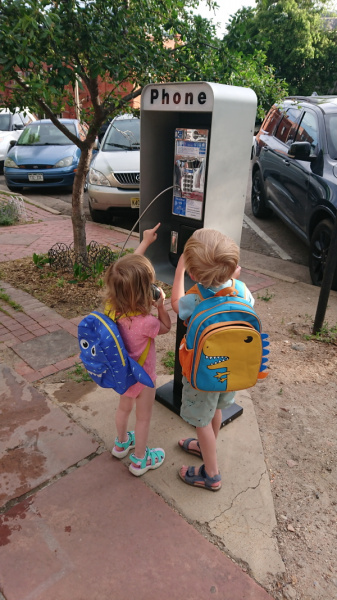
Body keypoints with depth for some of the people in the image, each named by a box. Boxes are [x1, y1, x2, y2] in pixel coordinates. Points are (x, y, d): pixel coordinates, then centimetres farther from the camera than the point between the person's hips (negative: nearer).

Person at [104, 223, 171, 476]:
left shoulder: (111, 306, -22)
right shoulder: (145, 323, -39)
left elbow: (129, 269, -8)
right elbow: (167, 327, -13)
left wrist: (145, 242, -1)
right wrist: (161, 306, -22)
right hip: (142, 376, -6)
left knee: (124, 407, 31)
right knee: (144, 417, 19)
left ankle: (122, 443, 55)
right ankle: (140, 460, 41)